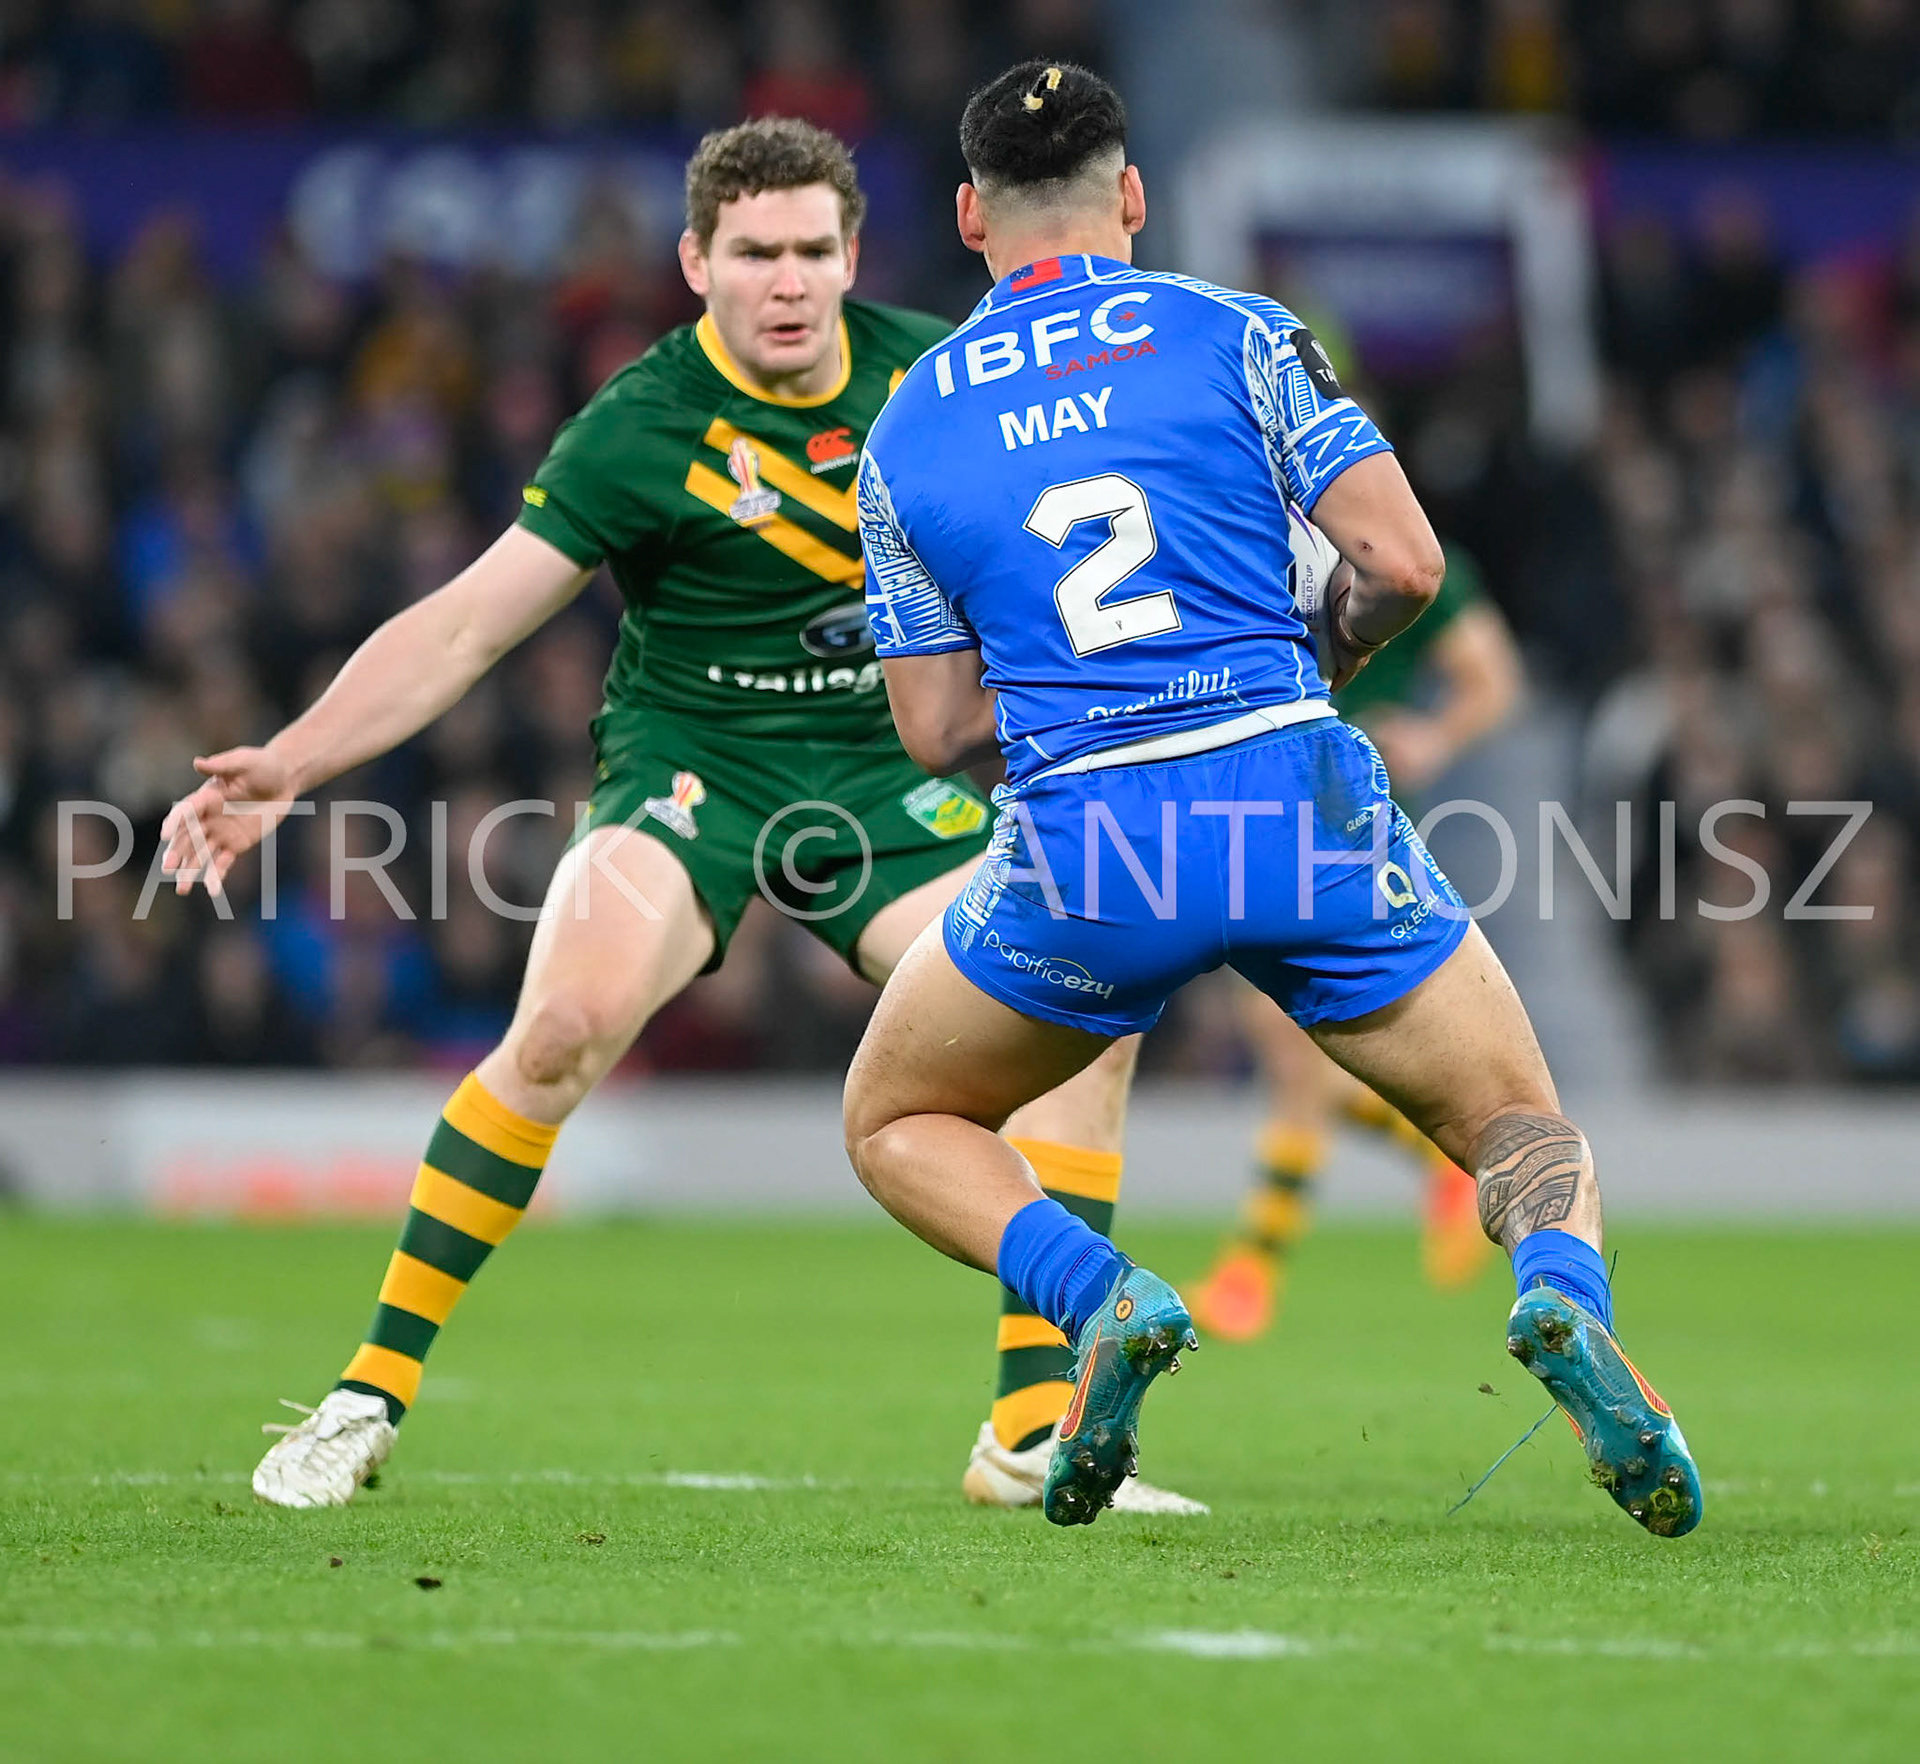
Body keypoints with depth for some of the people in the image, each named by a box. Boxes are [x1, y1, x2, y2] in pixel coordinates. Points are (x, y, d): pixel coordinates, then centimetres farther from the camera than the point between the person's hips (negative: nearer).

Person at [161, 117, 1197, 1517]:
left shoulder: (926, 368, -4)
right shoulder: (643, 431, -16)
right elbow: (466, 626, -16)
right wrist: (288, 765, -25)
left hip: (891, 773, 5)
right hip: (692, 761, -5)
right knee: (571, 1018, -31)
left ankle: (1036, 1431, -5)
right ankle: (372, 1393, -17)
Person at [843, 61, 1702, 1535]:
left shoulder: (906, 431, 12)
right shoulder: (1236, 336, 6)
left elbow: (937, 727, 13)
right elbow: (1403, 562, -2)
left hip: (1081, 848, 0)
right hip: (1301, 798, 0)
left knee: (896, 1127, 24)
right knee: (1526, 1132, 14)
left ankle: (1099, 1299, -5)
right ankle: (1566, 1300, -21)